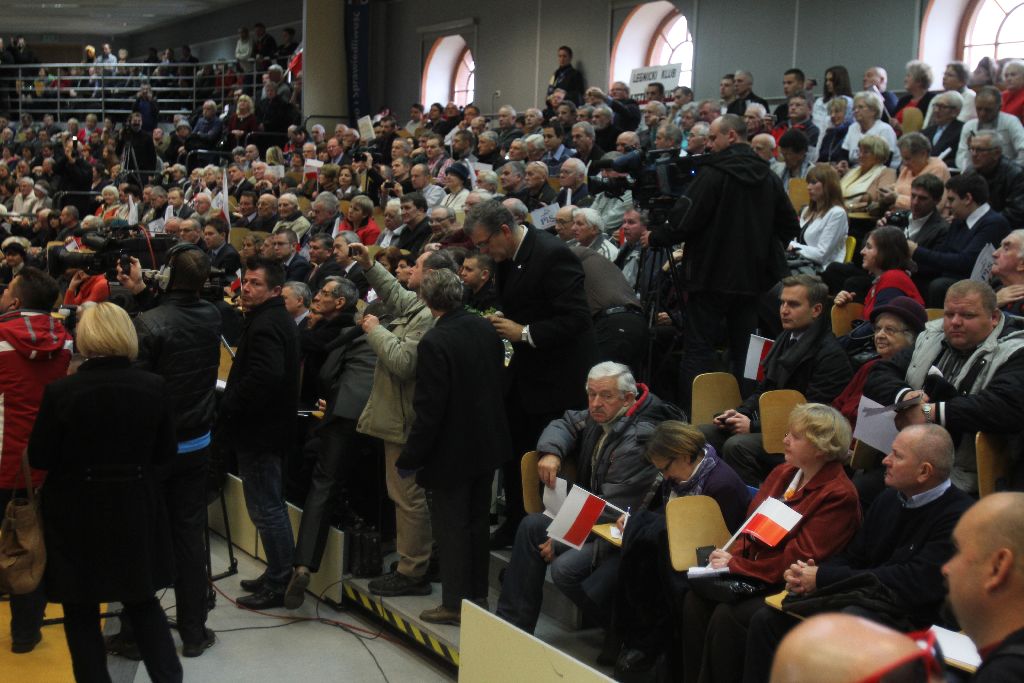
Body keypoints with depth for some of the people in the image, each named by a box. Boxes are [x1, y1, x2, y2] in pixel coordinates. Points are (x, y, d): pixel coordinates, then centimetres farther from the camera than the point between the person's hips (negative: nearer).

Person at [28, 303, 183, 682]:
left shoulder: (61, 391, -17)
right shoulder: (154, 387, -9)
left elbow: (39, 458, -8)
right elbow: (165, 454, 1)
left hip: (77, 515, -3)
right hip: (136, 511, 3)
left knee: (81, 612, 12)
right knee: (142, 600, 19)